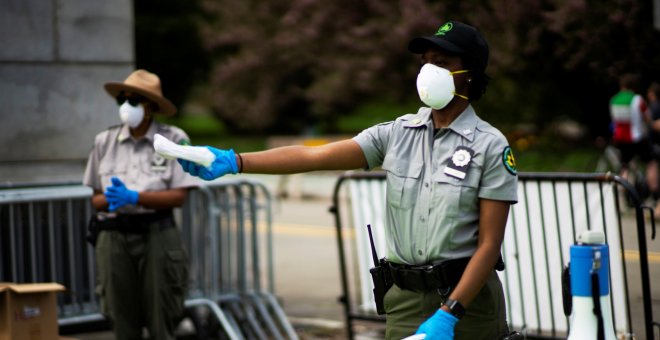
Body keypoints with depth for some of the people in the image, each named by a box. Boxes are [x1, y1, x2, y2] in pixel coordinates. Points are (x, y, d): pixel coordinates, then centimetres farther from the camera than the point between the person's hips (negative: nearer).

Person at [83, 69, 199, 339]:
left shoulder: (173, 139, -2)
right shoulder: (105, 141, 8)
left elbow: (178, 196, -7)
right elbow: (96, 198, 10)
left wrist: (133, 197, -18)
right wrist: (110, 201, -13)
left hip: (156, 235, -3)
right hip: (114, 235, 3)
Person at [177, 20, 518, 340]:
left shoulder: (491, 146, -7)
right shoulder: (398, 133, 3)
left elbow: (489, 243, -11)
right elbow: (314, 156, -7)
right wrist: (235, 162, -20)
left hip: (467, 298, -3)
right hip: (406, 299, 3)